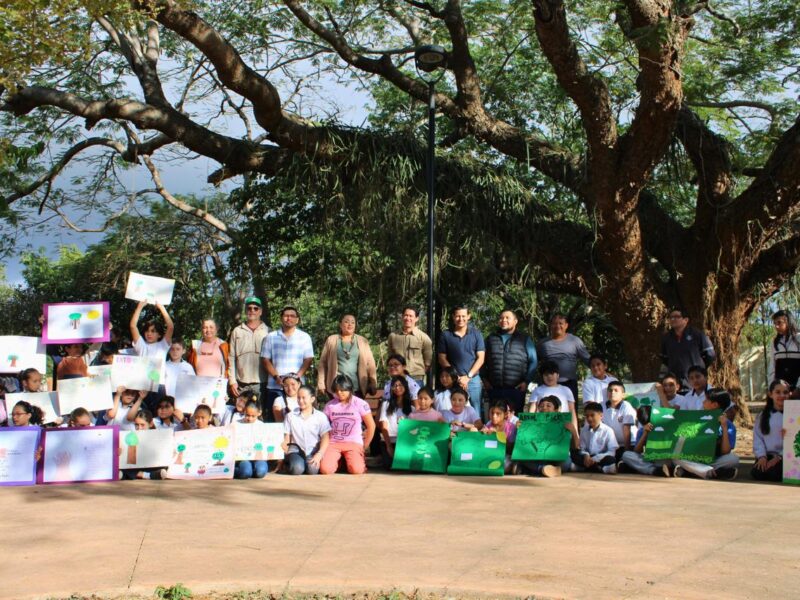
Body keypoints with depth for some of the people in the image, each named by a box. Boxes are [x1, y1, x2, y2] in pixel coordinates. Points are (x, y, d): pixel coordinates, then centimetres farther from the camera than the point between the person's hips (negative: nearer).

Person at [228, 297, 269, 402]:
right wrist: (232, 381, 0)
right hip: (241, 385, 1)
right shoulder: (237, 331, 10)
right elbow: (231, 358, 8)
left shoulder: (268, 332, 7)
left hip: (262, 384, -1)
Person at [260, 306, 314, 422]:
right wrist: (276, 377, -8)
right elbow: (265, 360, 6)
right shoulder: (271, 337, 11)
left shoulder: (304, 337, 9)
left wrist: (296, 376, -12)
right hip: (274, 387, 1)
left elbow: (308, 360, 3)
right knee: (273, 420, 0)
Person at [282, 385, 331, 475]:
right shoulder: (290, 416, 10)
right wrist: (284, 455, -6)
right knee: (297, 468, -31)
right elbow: (286, 438, 10)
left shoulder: (321, 416, 4)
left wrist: (319, 454, -17)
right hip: (296, 451, 1)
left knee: (312, 469, -32)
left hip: (314, 452, -1)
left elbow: (325, 438, -2)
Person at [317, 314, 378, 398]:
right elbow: (323, 363, 6)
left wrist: (373, 385, -3)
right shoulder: (331, 340, 8)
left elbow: (370, 364, 5)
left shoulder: (362, 341, 9)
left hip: (357, 388, 1)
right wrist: (321, 384, -1)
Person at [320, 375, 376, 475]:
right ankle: (338, 461, 12)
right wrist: (325, 444, 1)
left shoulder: (360, 404, -2)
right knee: (325, 470, -24)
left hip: (354, 443, -2)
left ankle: (348, 461, 9)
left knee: (356, 470, -28)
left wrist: (365, 446, 3)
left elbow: (371, 426, 3)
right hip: (333, 442, 2)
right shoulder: (330, 405, 5)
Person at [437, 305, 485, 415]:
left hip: (473, 379, 0)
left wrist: (468, 376, -7)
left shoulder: (476, 334, 6)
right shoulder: (445, 335, 5)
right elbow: (442, 359, 4)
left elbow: (480, 358, 3)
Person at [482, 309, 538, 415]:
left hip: (516, 389, -2)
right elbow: (483, 360, 15)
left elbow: (533, 362, 5)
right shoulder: (491, 338, 15)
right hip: (494, 389, 2)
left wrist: (526, 381, -3)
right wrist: (484, 379, 5)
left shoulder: (524, 339, 8)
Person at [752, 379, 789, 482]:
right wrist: (762, 456, -9)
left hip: (784, 457, -2)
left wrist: (779, 457, -14)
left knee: (774, 474, -28)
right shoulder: (764, 415, 11)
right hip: (767, 455, 3)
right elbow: (757, 437, 5)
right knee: (757, 473, -23)